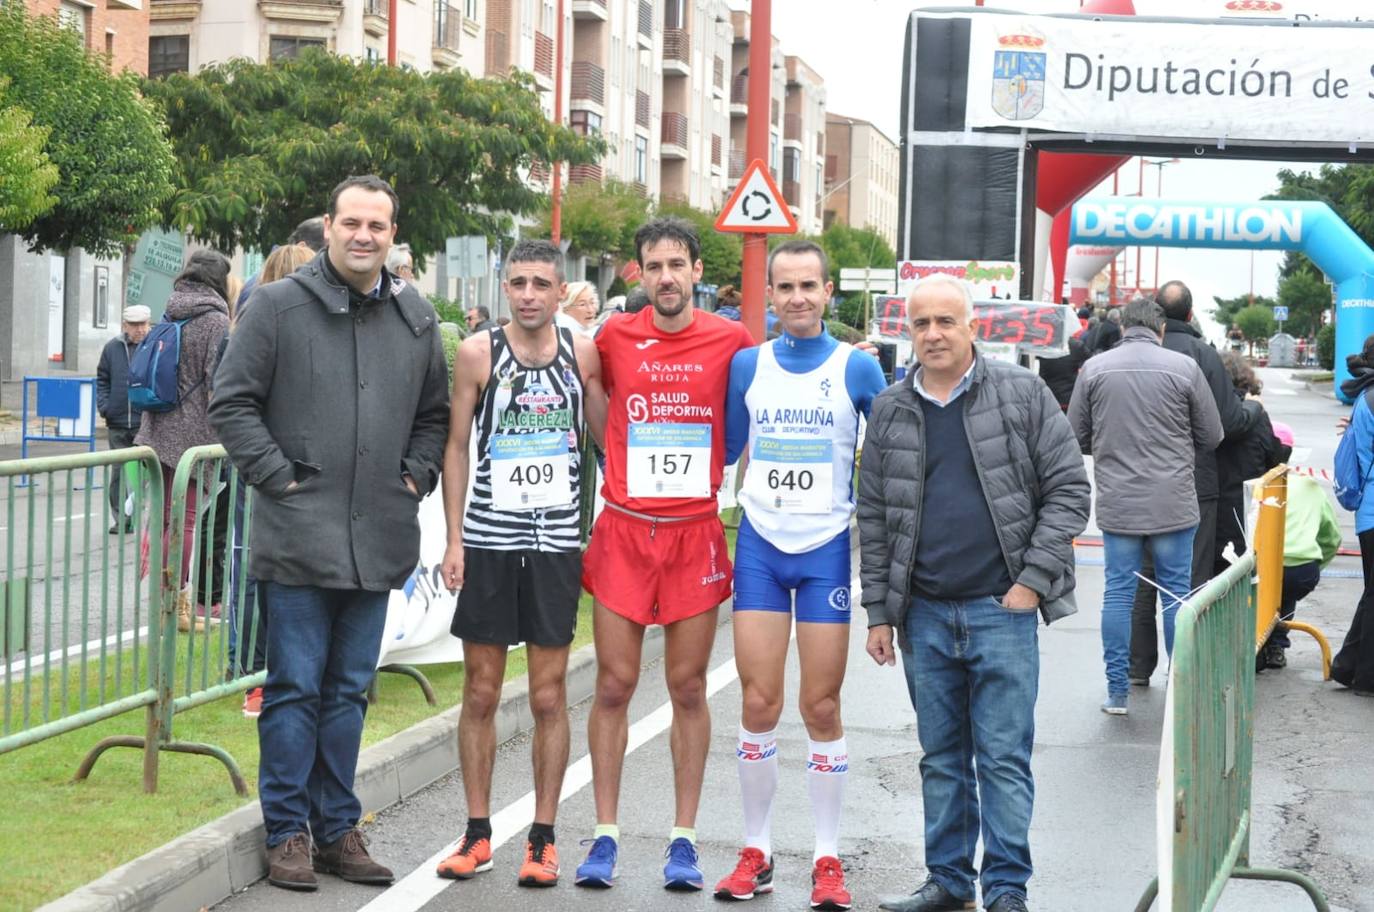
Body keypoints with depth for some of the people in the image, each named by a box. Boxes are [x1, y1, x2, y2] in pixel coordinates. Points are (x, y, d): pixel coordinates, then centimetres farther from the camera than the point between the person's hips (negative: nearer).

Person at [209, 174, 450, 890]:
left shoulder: (416, 319, 11)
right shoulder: (278, 306, -2)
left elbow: (434, 413, 22)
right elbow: (232, 403, -2)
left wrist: (416, 476, 7)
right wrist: (278, 475, -8)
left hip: (378, 540, 4)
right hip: (297, 536, -4)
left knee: (349, 690, 11)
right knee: (295, 688, -1)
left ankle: (337, 828, 19)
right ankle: (287, 832, 8)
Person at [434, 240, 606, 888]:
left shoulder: (583, 352, 3)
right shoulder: (478, 354, 0)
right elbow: (456, 446, 4)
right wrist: (453, 539, -1)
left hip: (556, 543, 0)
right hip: (487, 541, 0)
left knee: (549, 697, 3)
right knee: (480, 694, 5)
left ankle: (542, 839, 11)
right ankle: (477, 833, 16)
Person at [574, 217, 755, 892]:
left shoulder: (730, 340, 0)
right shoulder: (614, 338, 2)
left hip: (695, 533, 0)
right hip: (623, 531, 1)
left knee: (688, 688, 4)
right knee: (614, 685, 2)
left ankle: (683, 839, 11)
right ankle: (605, 836, 9)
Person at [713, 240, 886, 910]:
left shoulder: (857, 368, -2)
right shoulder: (747, 364, 4)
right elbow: (726, 449, 15)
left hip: (826, 549, -2)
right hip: (760, 545, 2)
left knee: (821, 707, 1)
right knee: (758, 704, 1)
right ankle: (756, 851, 13)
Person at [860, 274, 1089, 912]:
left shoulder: (1021, 394, -1)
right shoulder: (890, 412, 9)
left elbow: (1068, 489, -2)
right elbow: (873, 518, 12)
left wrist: (1034, 579, -9)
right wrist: (878, 610, 7)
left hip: (1002, 608, -3)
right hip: (925, 616, 4)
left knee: (1004, 757, -2)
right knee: (941, 757, 12)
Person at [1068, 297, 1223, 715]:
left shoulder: (1094, 368, -1)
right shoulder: (1184, 367, -5)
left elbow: (1077, 437, 5)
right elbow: (1212, 437, 2)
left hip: (1117, 503, 1)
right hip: (1174, 503, -1)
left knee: (1119, 592, 7)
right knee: (1176, 593, 8)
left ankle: (1116, 691, 9)